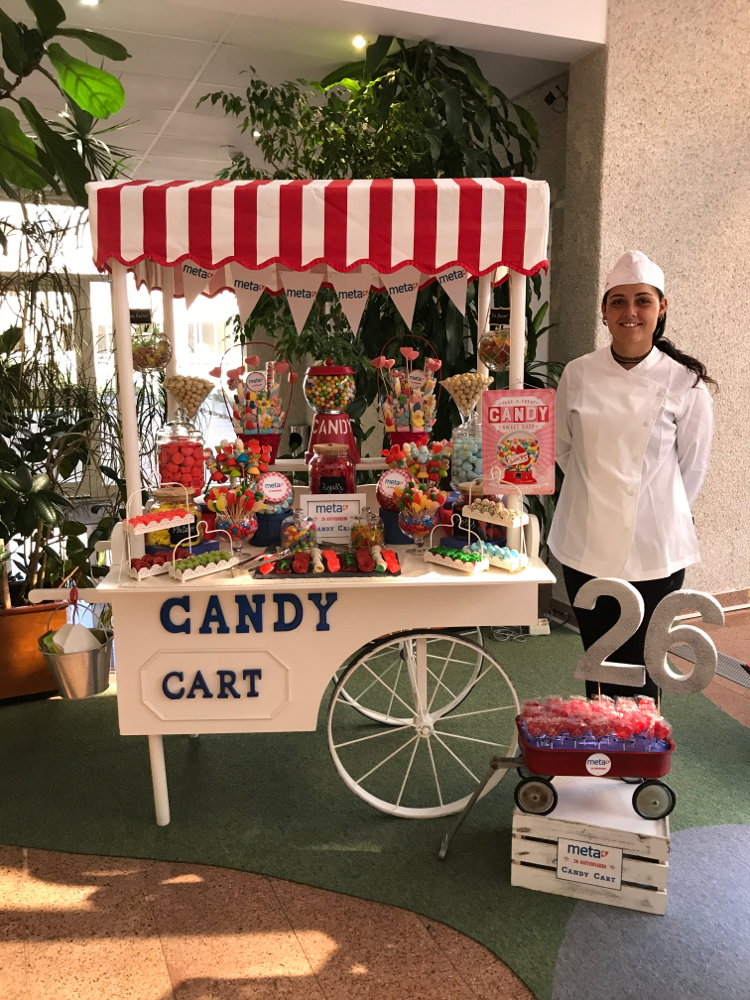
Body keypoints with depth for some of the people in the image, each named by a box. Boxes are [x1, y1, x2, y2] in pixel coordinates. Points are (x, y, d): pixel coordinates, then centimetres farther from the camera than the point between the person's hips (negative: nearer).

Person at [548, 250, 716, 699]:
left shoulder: (685, 383, -7)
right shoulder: (579, 375, -2)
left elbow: (692, 468, 1)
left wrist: (658, 513, 6)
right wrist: (596, 494, 10)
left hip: (653, 552, -2)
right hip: (586, 545, 2)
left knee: (639, 671, 7)